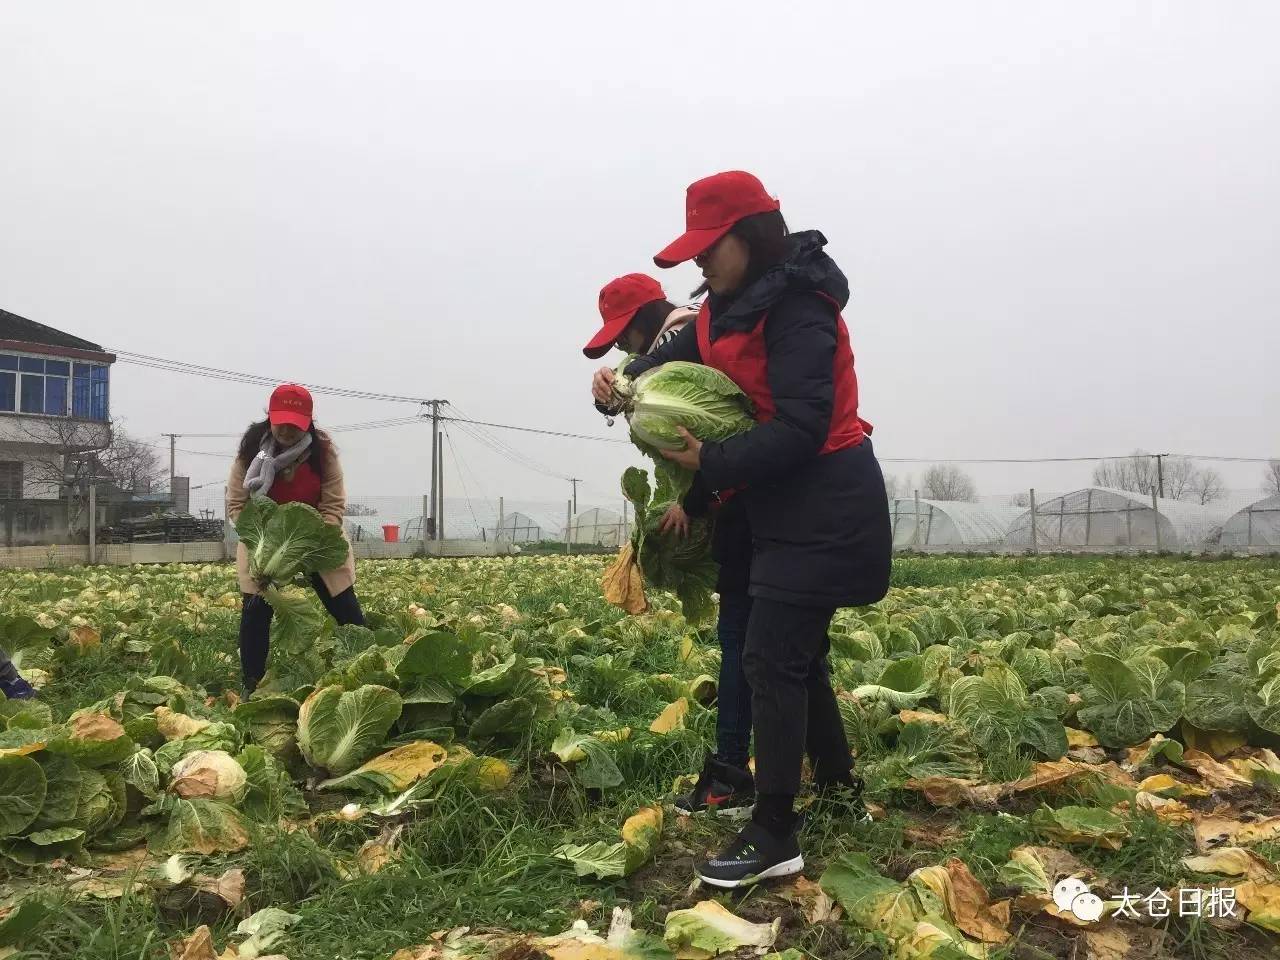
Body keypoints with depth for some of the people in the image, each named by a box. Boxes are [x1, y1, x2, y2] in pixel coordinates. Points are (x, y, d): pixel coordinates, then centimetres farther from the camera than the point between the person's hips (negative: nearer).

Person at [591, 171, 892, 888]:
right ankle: (838, 782, 36)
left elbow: (801, 427, -27)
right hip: (792, 505, 10)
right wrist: (625, 380, -10)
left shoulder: (797, 310, -20)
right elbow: (678, 358, 11)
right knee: (799, 652, 19)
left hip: (824, 508, -10)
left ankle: (774, 840, -1)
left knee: (772, 660, -10)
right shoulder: (730, 307, 9)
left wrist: (714, 464, -22)